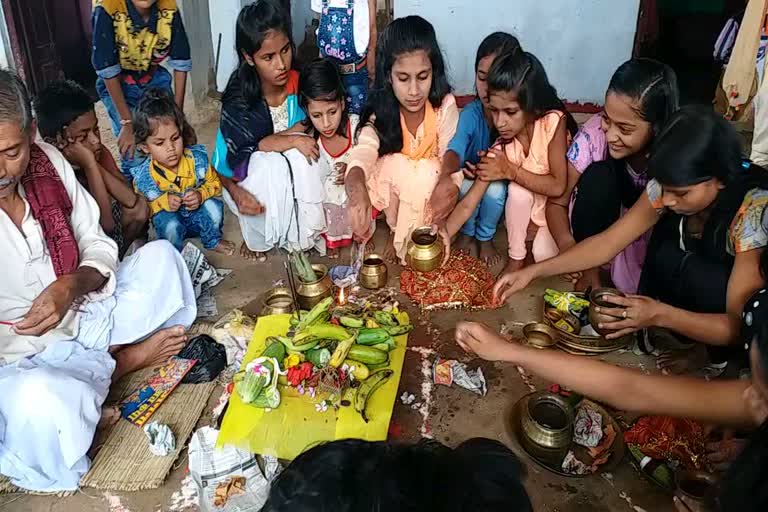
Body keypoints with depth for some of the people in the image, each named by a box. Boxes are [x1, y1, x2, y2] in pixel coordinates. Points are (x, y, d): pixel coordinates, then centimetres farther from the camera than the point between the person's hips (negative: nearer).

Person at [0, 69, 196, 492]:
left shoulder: (48, 162, -7)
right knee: (42, 399, -36)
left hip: (80, 317, 5)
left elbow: (100, 249, 1)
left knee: (159, 256, -1)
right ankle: (122, 360, -2)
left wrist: (72, 284, -21)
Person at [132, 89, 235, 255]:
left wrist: (201, 194, -25)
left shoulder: (197, 158, -18)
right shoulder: (144, 176, -21)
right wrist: (163, 203, -29)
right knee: (169, 224, -35)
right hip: (169, 221, -2)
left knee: (213, 204, -26)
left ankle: (212, 241, 2)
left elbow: (214, 183, -4)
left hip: (200, 216, 3)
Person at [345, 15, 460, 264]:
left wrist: (450, 182, -48)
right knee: (395, 164, -32)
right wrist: (356, 186, -63)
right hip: (394, 191, 0)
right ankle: (397, 231, -6)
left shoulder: (445, 106, -20)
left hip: (431, 186, 0)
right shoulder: (380, 111, -21)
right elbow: (364, 149, -40)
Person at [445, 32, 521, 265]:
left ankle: (485, 237, 0)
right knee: (467, 184, -32)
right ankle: (466, 234, 0)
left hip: (500, 184, 0)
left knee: (495, 188, -32)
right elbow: (455, 149, -42)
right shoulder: (471, 113, -23)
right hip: (469, 180, 0)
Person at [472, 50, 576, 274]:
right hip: (526, 202, 3)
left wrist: (510, 171, -32)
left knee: (543, 253, -25)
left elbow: (558, 186, -28)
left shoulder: (554, 122, -28)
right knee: (517, 190, -31)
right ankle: (516, 258, -10)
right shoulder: (500, 141, -19)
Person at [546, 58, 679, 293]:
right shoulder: (594, 132, -26)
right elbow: (557, 202, -16)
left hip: (653, 233, 0)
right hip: (603, 221, 1)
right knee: (599, 175, -29)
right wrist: (568, 245, -37)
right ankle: (590, 265, -14)